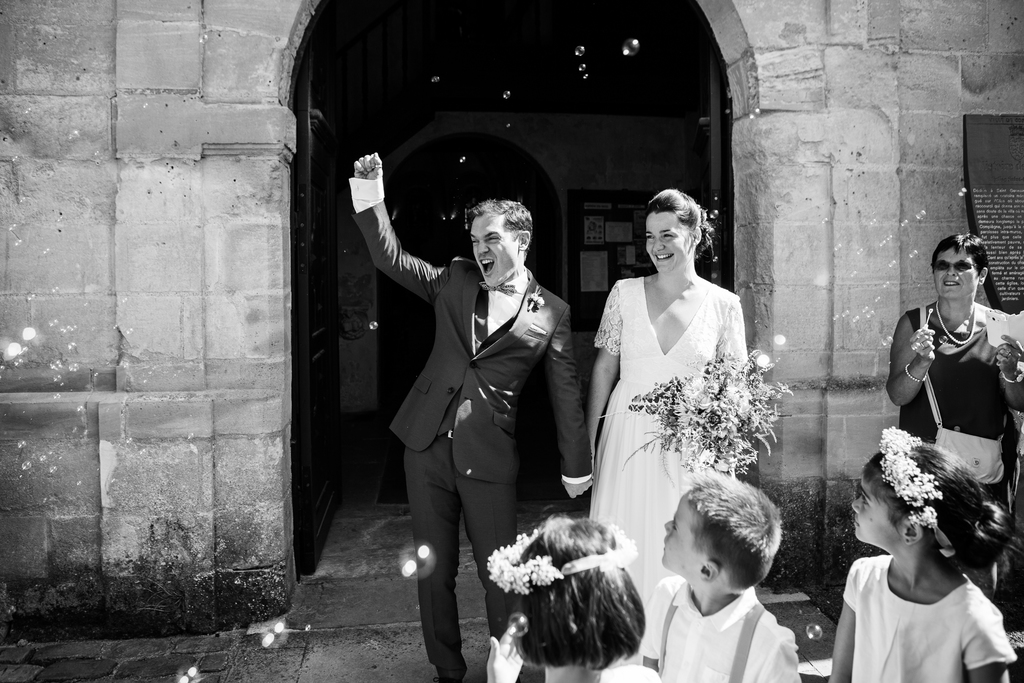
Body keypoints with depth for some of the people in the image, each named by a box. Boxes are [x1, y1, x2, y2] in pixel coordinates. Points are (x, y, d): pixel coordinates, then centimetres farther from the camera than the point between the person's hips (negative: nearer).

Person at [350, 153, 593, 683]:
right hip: (427, 444, 4)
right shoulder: (454, 280, 8)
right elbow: (392, 259, 5)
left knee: (500, 574, 5)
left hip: (489, 457, -3)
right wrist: (370, 203, -10)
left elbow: (564, 390, 3)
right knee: (434, 571, 13)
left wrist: (576, 463, 6)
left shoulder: (550, 312, 0)